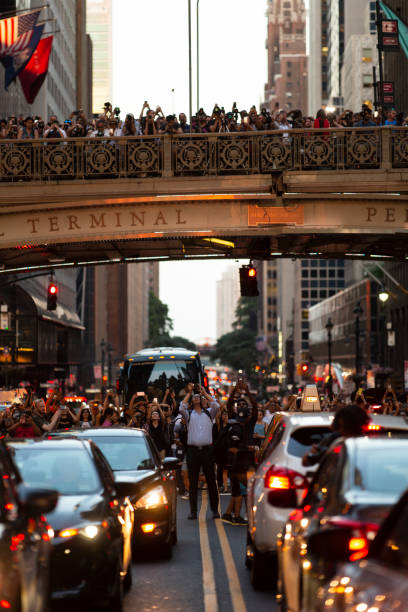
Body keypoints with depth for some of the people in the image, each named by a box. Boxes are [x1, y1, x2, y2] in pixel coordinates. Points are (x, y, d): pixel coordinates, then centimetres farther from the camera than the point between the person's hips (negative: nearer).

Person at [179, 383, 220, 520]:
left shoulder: (209, 413, 13)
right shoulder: (189, 414, 11)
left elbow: (216, 406, -5)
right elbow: (181, 408, -8)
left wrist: (205, 393, 4)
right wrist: (189, 393, 0)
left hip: (207, 449, 0)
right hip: (193, 450, 0)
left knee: (211, 480, 2)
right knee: (193, 482, 1)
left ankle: (215, 509, 8)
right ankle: (193, 511, 4)